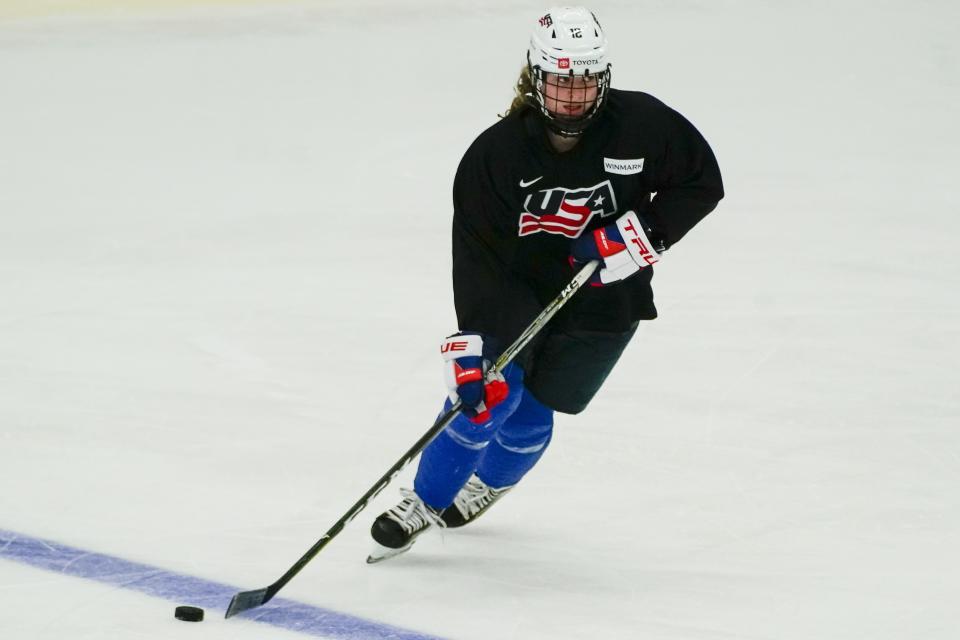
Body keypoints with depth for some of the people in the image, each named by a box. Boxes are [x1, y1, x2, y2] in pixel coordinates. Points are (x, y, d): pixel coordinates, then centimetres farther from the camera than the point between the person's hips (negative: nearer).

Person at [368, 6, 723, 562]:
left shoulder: (642, 126, -20)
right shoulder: (496, 152, -21)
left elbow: (703, 182, -7)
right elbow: (478, 259, -23)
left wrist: (643, 233, -22)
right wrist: (470, 349, -32)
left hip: (604, 302, 0)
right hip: (517, 291, 0)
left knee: (529, 413, 1)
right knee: (490, 393, -17)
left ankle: (490, 481, 35)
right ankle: (424, 503, 4)